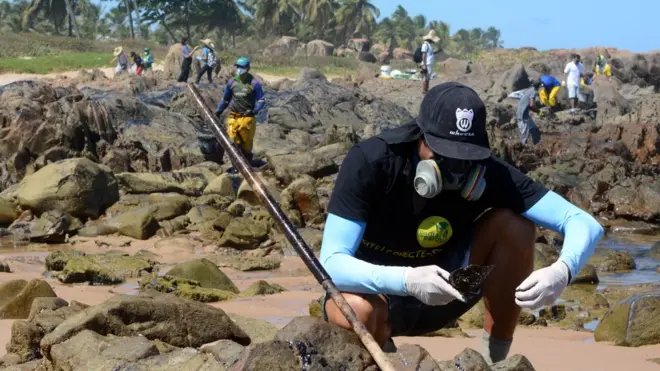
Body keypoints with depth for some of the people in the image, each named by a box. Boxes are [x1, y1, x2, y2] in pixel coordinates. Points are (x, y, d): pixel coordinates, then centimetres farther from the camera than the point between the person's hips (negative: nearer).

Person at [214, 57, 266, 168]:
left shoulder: (254, 83, -3)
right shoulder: (232, 82, 8)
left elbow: (261, 100, 0)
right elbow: (225, 99, 21)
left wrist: (255, 110, -16)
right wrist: (218, 111, 14)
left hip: (247, 117, -3)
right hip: (234, 117, 3)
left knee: (247, 144, 4)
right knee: (234, 143, -5)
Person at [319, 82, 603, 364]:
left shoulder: (486, 173, -21)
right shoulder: (370, 161, -28)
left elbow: (583, 223, -23)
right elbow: (331, 264, -36)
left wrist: (561, 271, -46)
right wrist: (407, 280, -53)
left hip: (437, 296, 3)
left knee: (514, 226, -21)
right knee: (358, 310, -39)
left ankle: (494, 361, -6)